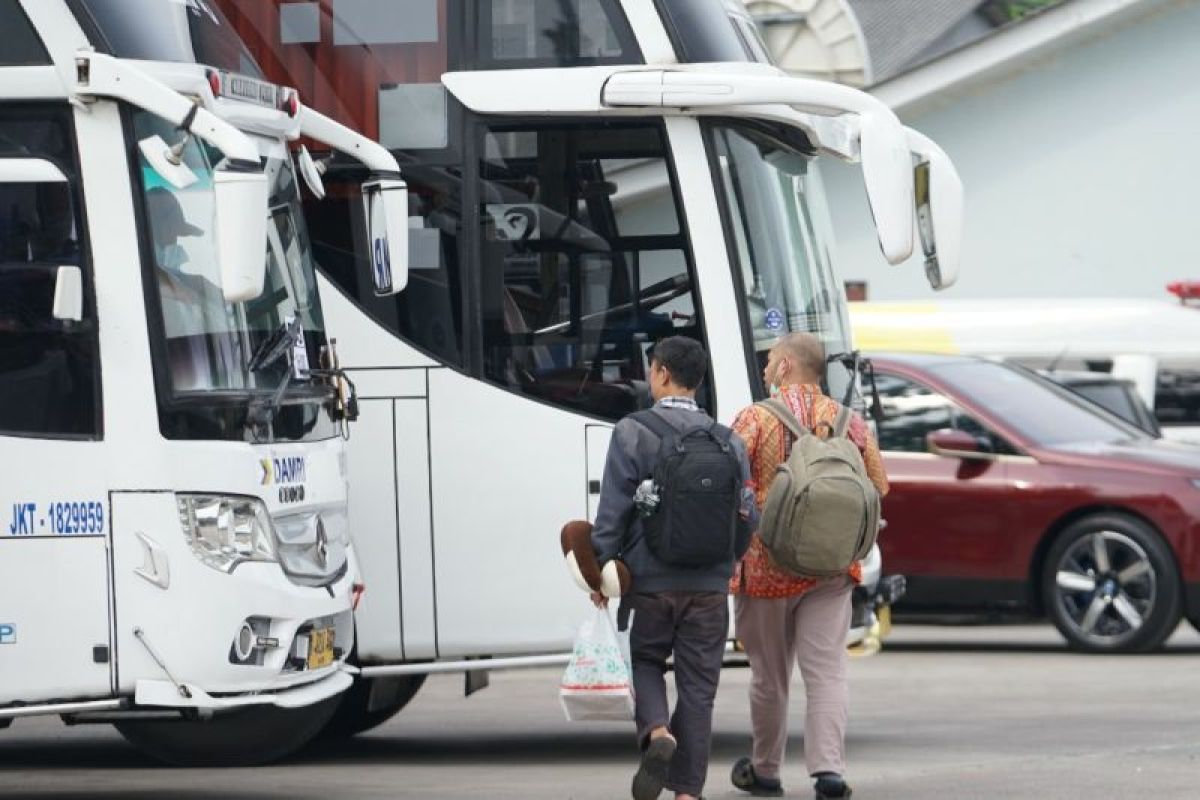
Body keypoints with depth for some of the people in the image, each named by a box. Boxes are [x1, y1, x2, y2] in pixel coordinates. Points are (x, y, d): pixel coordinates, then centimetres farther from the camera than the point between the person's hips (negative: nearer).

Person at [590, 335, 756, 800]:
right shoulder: (727, 440, 3)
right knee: (698, 684, 7)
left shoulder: (632, 433, -8)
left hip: (649, 579, -2)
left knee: (645, 661, 16)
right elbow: (746, 513, 7)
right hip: (709, 585, 2)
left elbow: (613, 510, -10)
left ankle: (657, 731, -12)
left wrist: (601, 570, -2)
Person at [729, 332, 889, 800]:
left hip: (765, 564, -2)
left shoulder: (755, 419, -7)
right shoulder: (848, 422, 5)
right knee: (827, 670, -1)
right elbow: (878, 486, 11)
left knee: (769, 673, 10)